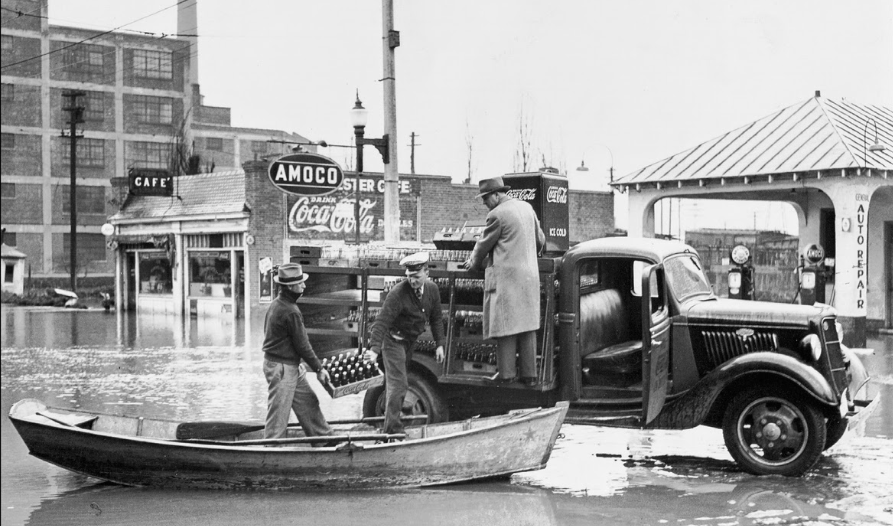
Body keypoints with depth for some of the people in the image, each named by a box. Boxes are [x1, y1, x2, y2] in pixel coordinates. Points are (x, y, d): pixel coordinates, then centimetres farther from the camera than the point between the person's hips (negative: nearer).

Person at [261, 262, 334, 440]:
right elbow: (302, 345, -16)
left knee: (308, 402, 18)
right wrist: (319, 369, -6)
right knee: (278, 414, 0)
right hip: (281, 369, -10)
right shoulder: (290, 312, -22)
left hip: (291, 367, 10)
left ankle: (323, 437, 28)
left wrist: (297, 363, 17)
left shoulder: (276, 304, 8)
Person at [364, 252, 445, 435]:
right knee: (398, 383, -12)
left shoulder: (432, 289, -7)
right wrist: (374, 349, -41)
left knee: (396, 379, 24)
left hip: (410, 340, 7)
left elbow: (436, 317, 7)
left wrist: (439, 344, 3)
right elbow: (382, 321, -31)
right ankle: (393, 428, -7)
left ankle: (390, 411, 45)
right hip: (393, 339, -7)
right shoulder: (397, 293, -28)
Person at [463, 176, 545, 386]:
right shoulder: (527, 207, 11)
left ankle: (506, 373, 0)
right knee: (527, 325, 8)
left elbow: (484, 245, -2)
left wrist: (474, 263, 17)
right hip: (530, 275, 7)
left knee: (505, 324, -2)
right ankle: (529, 374, 10)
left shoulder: (497, 215, -12)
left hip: (506, 276, -7)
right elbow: (540, 240, 21)